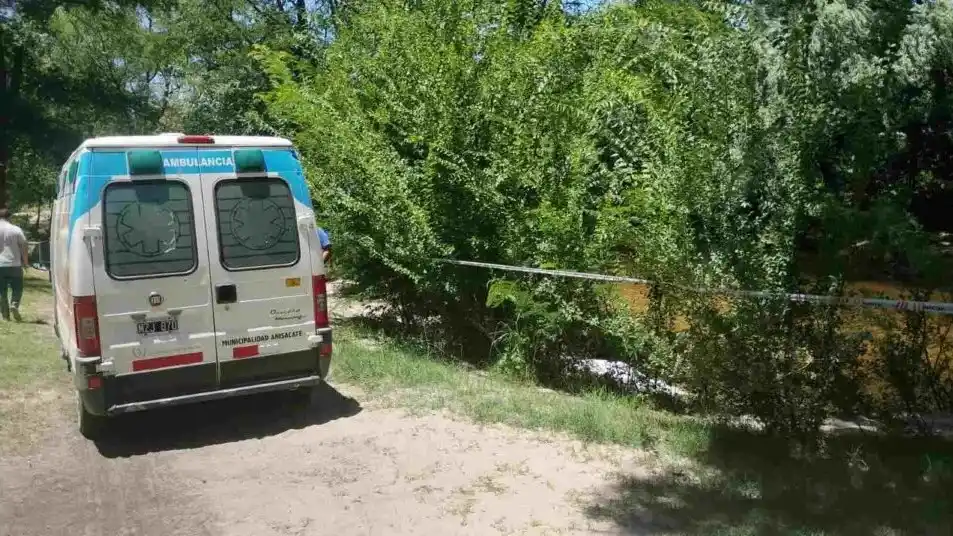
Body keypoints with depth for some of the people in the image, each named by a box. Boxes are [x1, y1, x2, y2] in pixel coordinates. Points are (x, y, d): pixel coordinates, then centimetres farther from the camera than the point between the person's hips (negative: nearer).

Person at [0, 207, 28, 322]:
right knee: (17, 288, 11)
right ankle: (14, 305, -13)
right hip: (14, 265, -1)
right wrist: (26, 262, 8)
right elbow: (24, 248, -2)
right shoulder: (16, 230, -1)